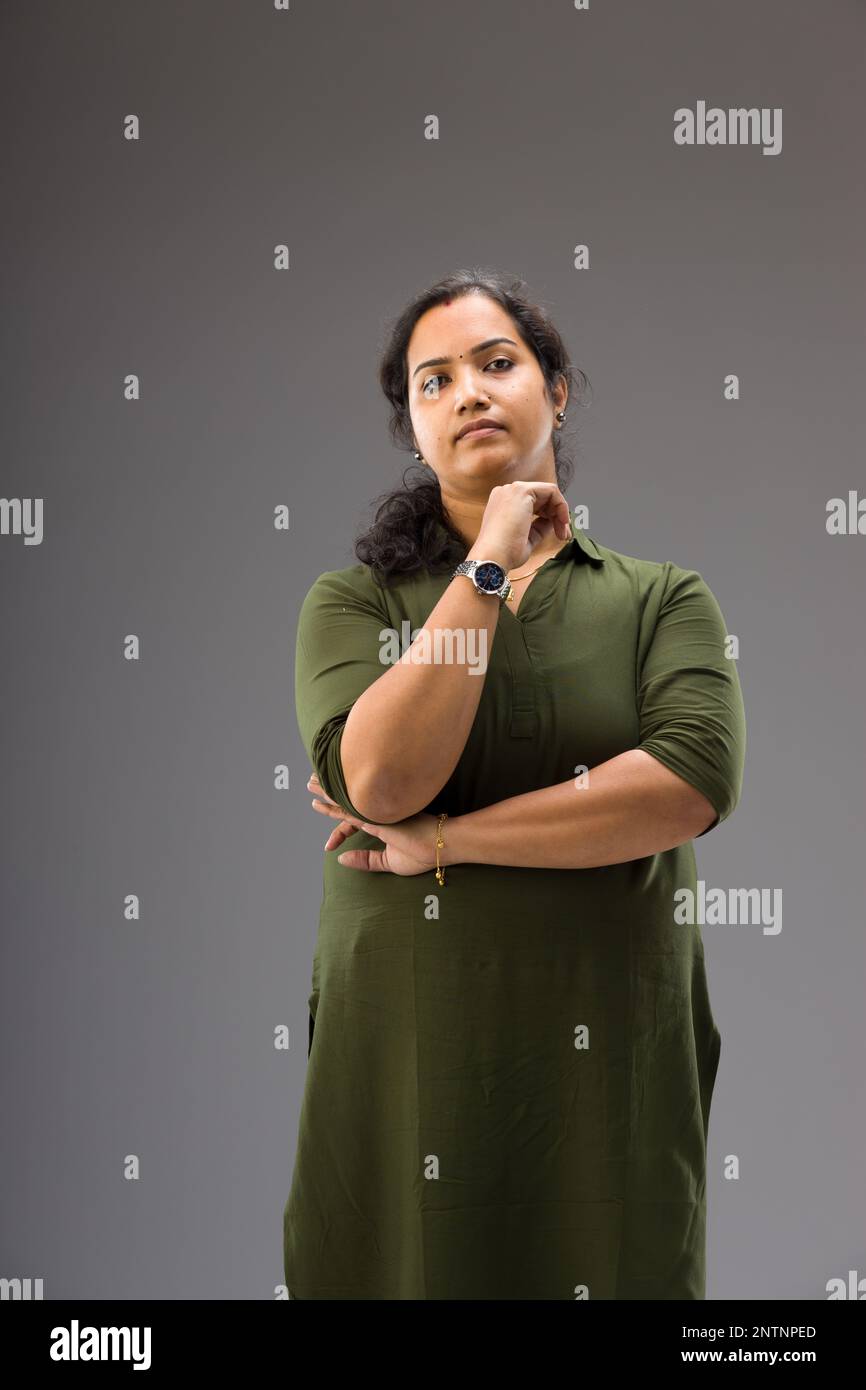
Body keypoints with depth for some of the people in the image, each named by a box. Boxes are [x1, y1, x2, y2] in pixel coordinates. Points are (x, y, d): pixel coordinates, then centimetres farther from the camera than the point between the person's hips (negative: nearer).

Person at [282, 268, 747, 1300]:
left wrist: (444, 841, -13)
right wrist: (487, 567, -10)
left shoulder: (662, 597, 4)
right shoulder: (354, 600, 4)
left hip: (610, 1054, 1)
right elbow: (381, 780, -14)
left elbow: (695, 781, -14)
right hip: (408, 1050, 0)